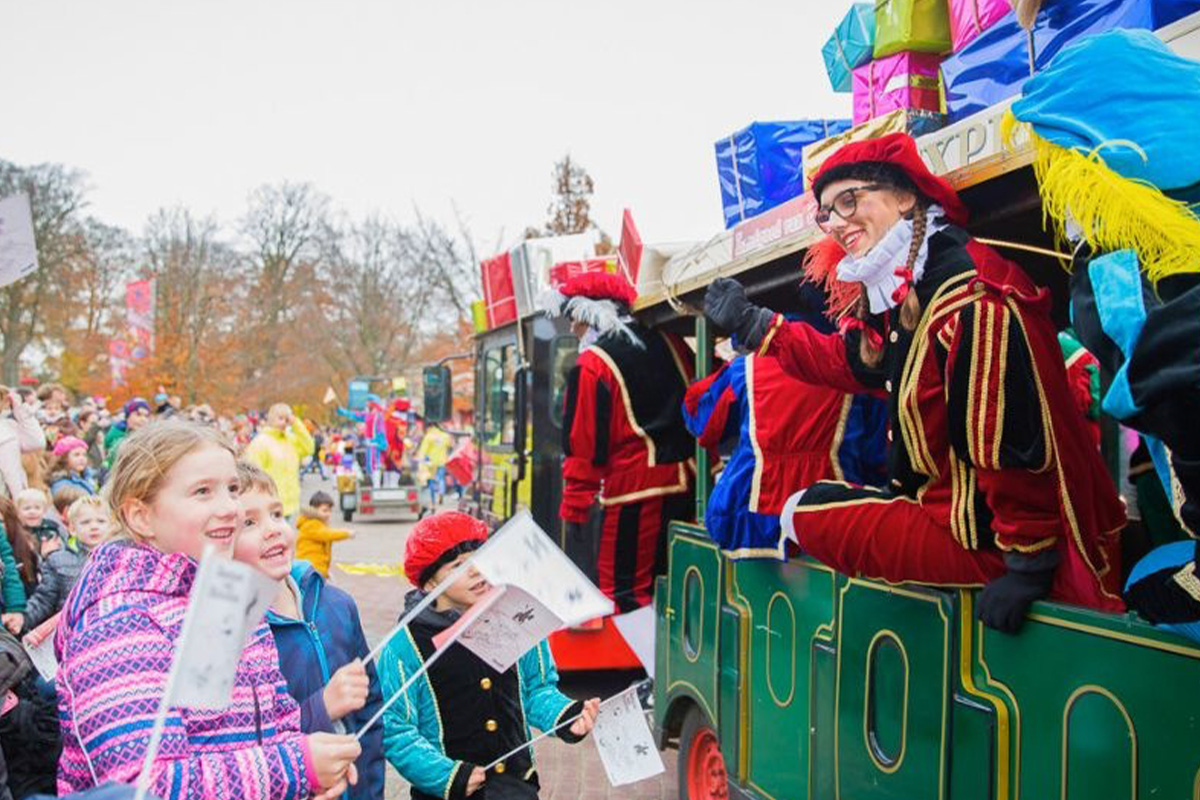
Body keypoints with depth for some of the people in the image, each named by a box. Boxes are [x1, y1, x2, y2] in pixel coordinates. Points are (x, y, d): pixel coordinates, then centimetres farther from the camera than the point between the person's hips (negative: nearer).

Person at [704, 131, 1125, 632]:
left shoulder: (971, 300, -28)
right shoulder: (902, 291, 6)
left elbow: (1016, 442, -30)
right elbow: (850, 360, 21)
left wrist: (1027, 564, -25)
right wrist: (751, 323, 20)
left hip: (986, 539, -9)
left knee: (805, 514, -2)